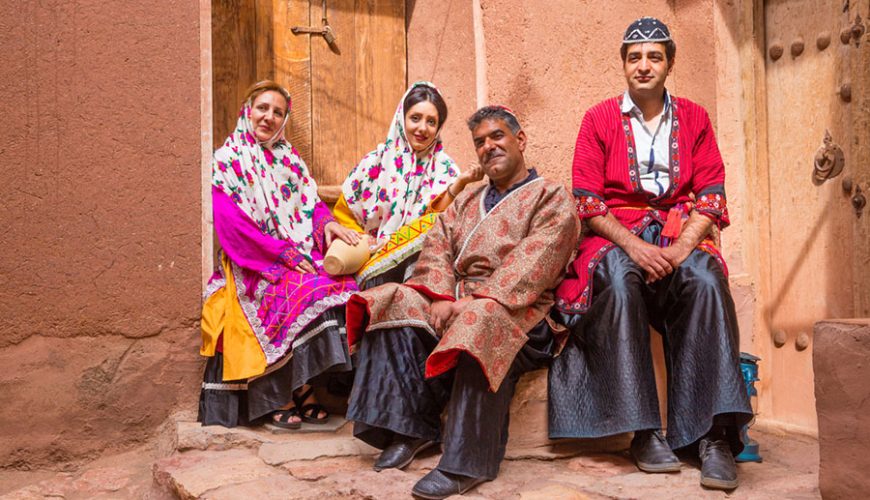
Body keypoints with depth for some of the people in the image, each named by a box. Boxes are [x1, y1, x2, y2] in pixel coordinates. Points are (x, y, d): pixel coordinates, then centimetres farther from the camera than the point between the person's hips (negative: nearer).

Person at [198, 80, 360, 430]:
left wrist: (327, 221, -10)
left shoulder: (289, 158, 20)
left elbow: (311, 202, 15)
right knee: (300, 294, -32)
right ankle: (278, 399, -20)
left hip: (300, 256, 5)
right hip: (252, 264, -5)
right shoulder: (226, 160, 2)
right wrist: (284, 253, -16)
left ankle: (301, 387, -17)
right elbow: (231, 221, -9)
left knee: (342, 285, -24)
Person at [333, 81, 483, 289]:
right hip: (373, 266, -2)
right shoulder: (376, 162, 6)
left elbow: (441, 212, -11)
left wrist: (460, 182, -27)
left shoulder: (444, 168, 6)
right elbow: (343, 212, 10)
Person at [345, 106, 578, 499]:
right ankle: (408, 427, -15)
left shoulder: (550, 197, 6)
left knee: (480, 323, -38)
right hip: (456, 300, 6)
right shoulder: (467, 201, 25)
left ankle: (465, 462, -33)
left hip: (515, 305, -6)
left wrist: (477, 301, -22)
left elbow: (532, 263, -11)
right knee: (389, 304, -15)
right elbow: (436, 249, 10)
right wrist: (440, 298, -10)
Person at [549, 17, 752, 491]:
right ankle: (644, 431, -29)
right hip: (616, 235, -1)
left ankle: (715, 433, -29)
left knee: (706, 281, -31)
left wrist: (682, 247, -15)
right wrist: (634, 246, -17)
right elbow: (586, 201, -3)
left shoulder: (693, 118, 12)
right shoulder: (599, 119, 6)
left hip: (680, 233, 2)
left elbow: (711, 195, 4)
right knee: (617, 281, -35)